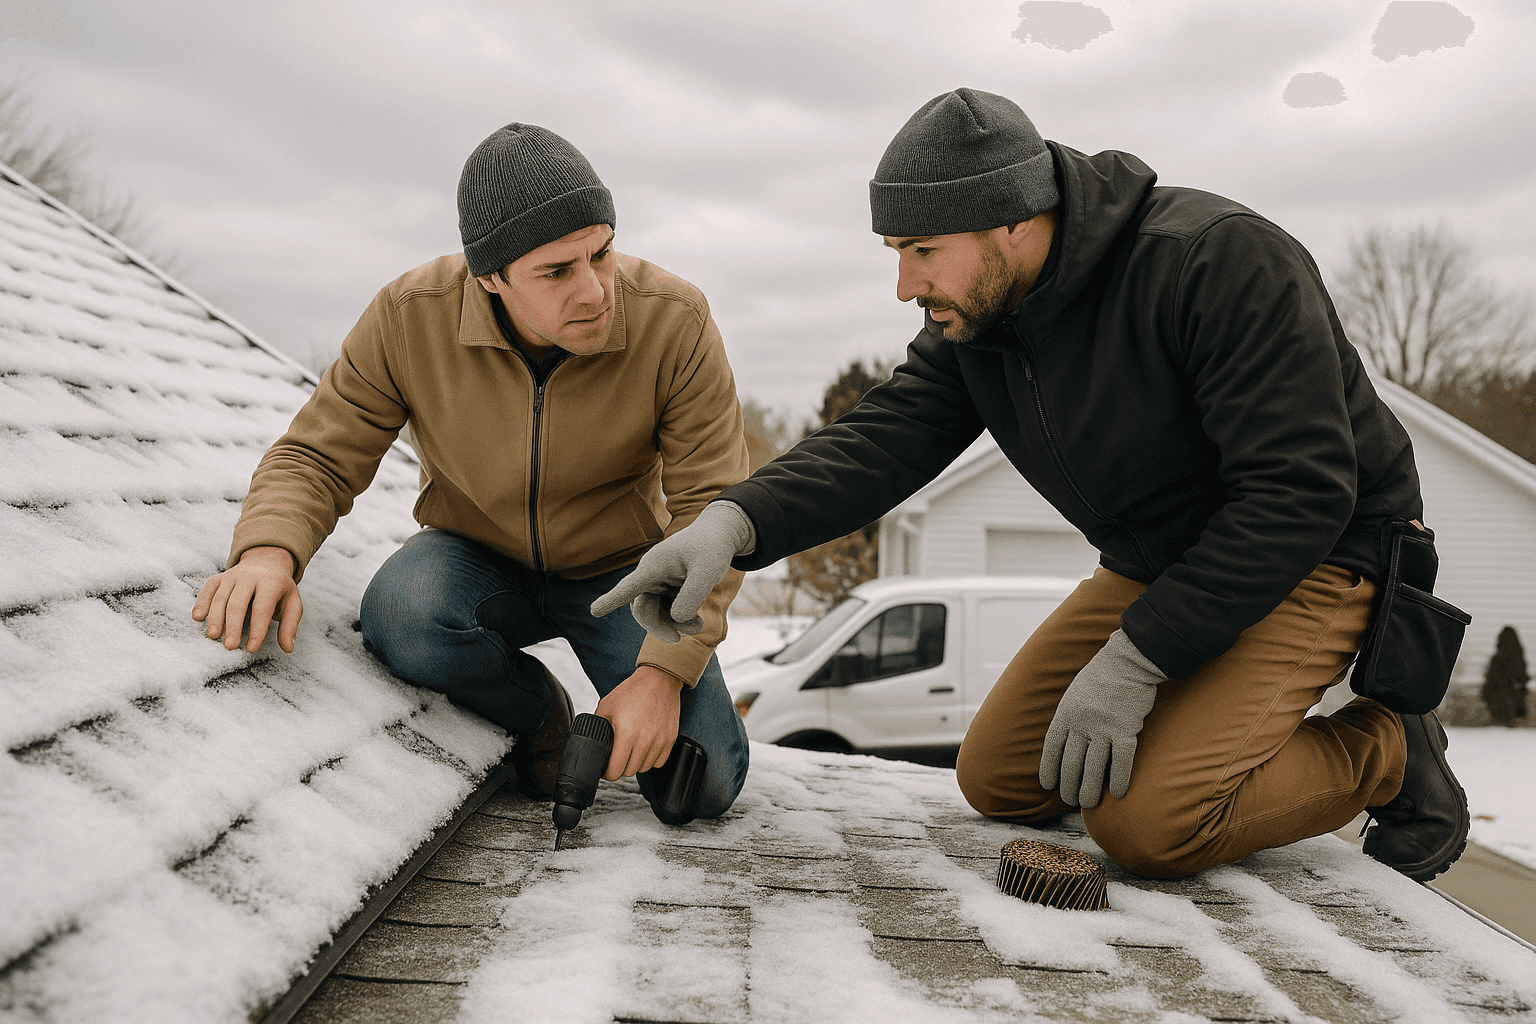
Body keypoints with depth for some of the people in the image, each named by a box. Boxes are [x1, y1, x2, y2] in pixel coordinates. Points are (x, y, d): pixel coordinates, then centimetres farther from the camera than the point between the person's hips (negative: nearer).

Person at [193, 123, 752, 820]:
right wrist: (269, 552, -35)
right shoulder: (409, 317, -21)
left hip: (618, 570, -1)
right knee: (400, 619, -34)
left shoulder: (675, 322, -25)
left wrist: (665, 671, -30)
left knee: (703, 788, -18)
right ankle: (538, 713, -2)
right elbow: (317, 456, -11)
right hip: (481, 560, 2)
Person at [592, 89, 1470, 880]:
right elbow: (883, 439, -14)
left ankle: (1387, 755, 3)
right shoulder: (972, 321, -5)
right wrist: (734, 521, -34)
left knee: (1144, 825, -23)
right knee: (997, 783, 2)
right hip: (1154, 562, 7)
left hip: (1314, 553, -7)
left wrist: (1136, 657, -29)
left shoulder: (1219, 258, -27)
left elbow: (1300, 491, -28)